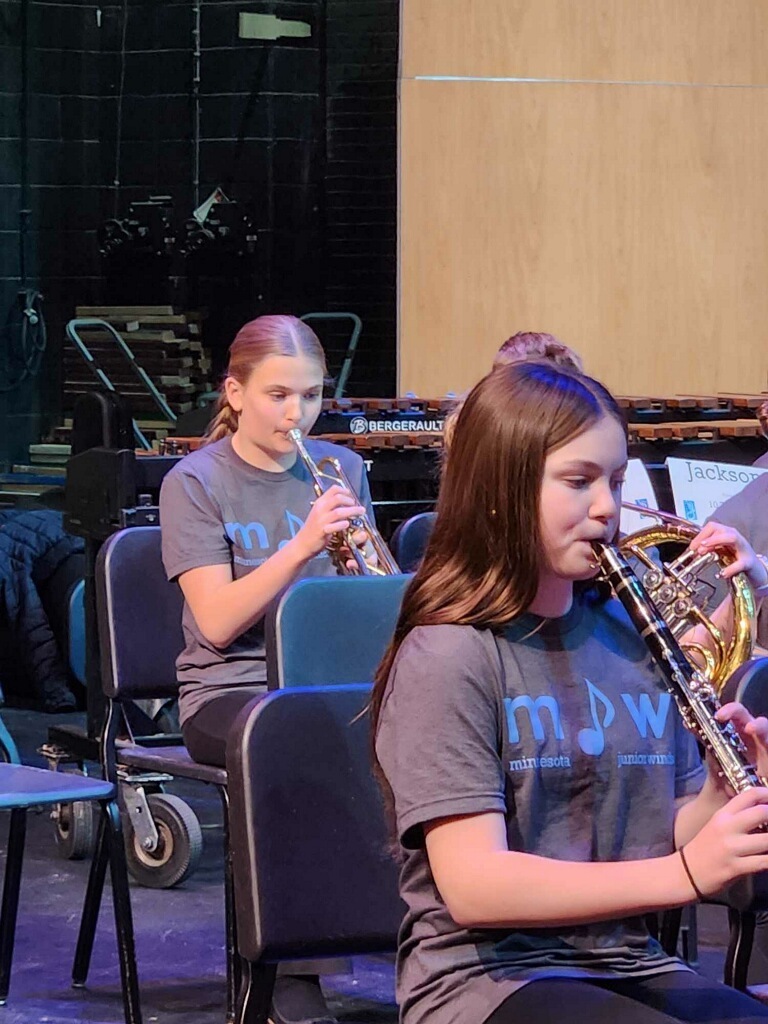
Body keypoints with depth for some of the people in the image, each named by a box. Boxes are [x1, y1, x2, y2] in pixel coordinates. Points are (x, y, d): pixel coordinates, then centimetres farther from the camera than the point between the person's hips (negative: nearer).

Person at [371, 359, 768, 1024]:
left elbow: (668, 842, 12)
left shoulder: (633, 637, 11)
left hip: (627, 967, 6)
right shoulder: (447, 656, -8)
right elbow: (471, 887, -18)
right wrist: (685, 873, -27)